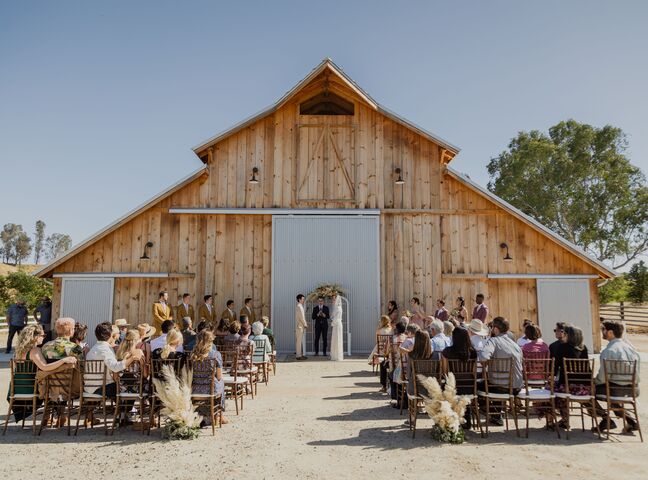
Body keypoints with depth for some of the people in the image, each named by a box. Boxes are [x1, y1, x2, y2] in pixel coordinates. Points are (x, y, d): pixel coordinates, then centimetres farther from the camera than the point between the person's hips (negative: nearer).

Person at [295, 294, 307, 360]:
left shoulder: (299, 306, 17)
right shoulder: (299, 306, -14)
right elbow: (301, 317, -18)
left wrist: (305, 323, 14)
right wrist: (305, 324, -10)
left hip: (300, 326, 10)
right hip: (300, 326, -10)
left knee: (300, 341, 12)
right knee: (299, 341, -7)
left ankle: (299, 354, 17)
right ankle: (298, 355, -6)